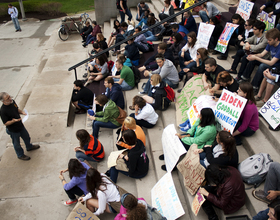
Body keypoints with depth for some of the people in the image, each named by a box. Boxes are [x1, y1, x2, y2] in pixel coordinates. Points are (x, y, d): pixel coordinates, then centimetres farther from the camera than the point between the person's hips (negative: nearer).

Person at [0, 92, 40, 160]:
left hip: (20, 126, 7)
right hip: (13, 130, -7)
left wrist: (22, 112, -12)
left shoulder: (12, 102, -12)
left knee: (27, 137, 29)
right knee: (17, 144, 18)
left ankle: (29, 147, 58)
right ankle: (20, 155, 43)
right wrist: (13, 121, -40)